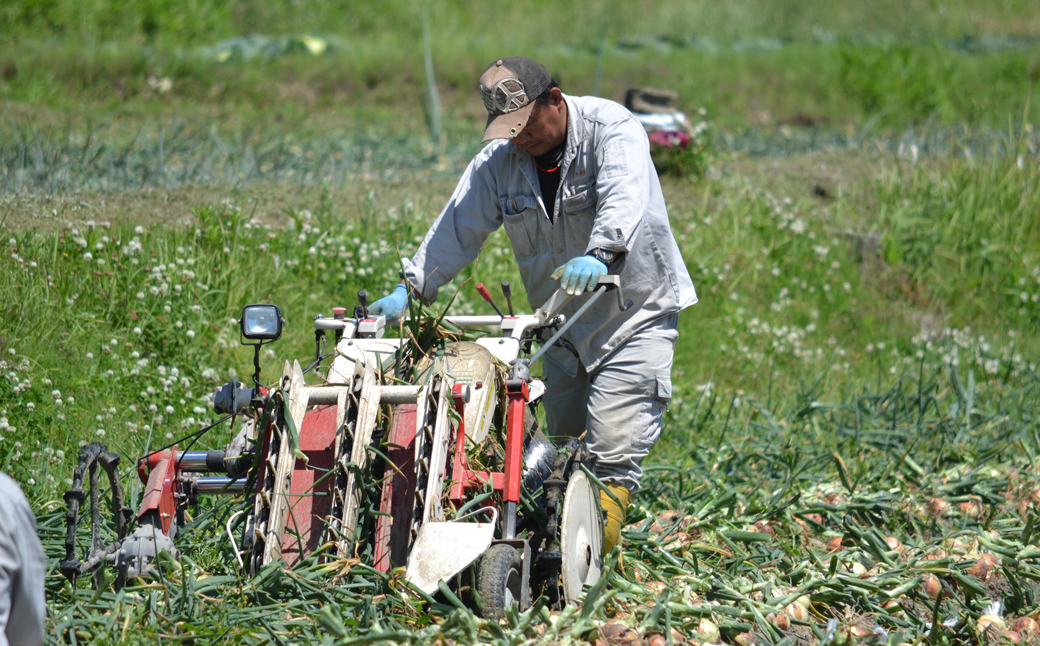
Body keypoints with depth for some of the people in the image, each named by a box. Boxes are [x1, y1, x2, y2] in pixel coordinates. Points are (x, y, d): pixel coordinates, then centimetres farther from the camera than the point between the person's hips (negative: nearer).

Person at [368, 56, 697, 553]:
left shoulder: (610, 129, -16)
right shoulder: (498, 162, 1)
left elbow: (624, 199, -34)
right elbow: (457, 229, 2)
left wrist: (599, 254, -52)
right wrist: (410, 290, -10)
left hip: (636, 312, -6)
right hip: (562, 323, 6)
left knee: (611, 451, -15)